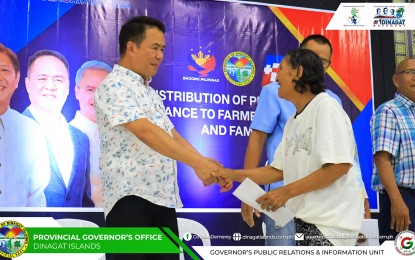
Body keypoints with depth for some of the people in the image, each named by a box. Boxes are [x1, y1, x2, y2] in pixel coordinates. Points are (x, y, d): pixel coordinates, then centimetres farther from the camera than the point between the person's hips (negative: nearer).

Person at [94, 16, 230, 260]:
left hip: (164, 199, 9)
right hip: (132, 198, -8)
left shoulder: (149, 91, 22)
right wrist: (196, 162, -25)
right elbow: (146, 132, -20)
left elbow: (172, 135, 19)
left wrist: (207, 165, 5)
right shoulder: (114, 87, -8)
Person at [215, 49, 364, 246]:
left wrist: (286, 192, -15)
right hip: (301, 219, 7)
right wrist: (232, 175, 8)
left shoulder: (325, 106, -11)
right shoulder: (292, 122, 14)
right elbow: (279, 170, 16)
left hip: (330, 224, -7)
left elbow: (340, 166, -19)